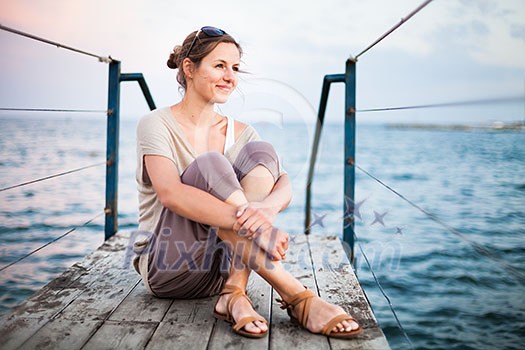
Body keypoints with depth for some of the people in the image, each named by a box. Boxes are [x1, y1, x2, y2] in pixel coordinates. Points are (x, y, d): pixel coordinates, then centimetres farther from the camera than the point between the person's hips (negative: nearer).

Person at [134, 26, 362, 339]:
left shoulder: (240, 132, 7)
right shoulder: (158, 124, -8)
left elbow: (285, 184, -9)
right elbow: (170, 193, -27)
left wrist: (266, 208, -35)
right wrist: (247, 221, -41)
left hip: (223, 262, 4)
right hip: (166, 266, -4)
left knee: (260, 153, -16)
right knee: (209, 165, -29)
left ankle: (234, 292, -27)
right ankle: (295, 295, -34)